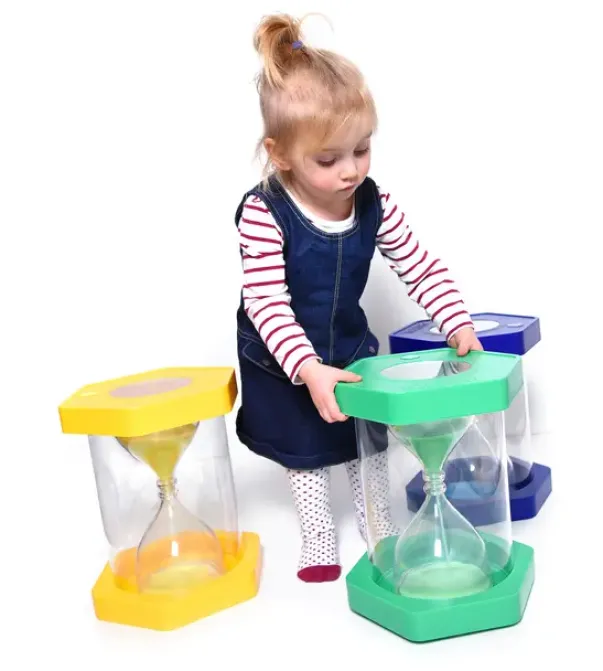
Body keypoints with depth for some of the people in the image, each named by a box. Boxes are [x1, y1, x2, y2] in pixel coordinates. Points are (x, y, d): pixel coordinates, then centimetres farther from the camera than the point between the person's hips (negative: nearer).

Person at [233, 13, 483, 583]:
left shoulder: (374, 204, -19)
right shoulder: (264, 215, -31)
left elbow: (421, 267, -10)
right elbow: (266, 304, -34)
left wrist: (458, 324, -22)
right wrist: (309, 369, -44)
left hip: (350, 347, 3)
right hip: (281, 363, -3)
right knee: (304, 450, 16)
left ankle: (378, 525, 41)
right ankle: (318, 538, 37)